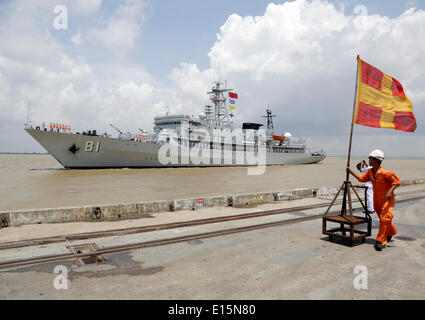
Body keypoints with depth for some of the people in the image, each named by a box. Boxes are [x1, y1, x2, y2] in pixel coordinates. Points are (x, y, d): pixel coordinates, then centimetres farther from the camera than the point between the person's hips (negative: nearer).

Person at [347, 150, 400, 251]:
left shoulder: (384, 173, -22)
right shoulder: (370, 172, 0)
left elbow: (396, 181, -18)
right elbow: (362, 178, 14)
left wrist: (390, 191, -30)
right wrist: (351, 172, 10)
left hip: (387, 199, -7)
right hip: (377, 199, 7)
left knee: (385, 219, -11)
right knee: (383, 218, 20)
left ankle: (380, 241, -8)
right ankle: (391, 231, 45)